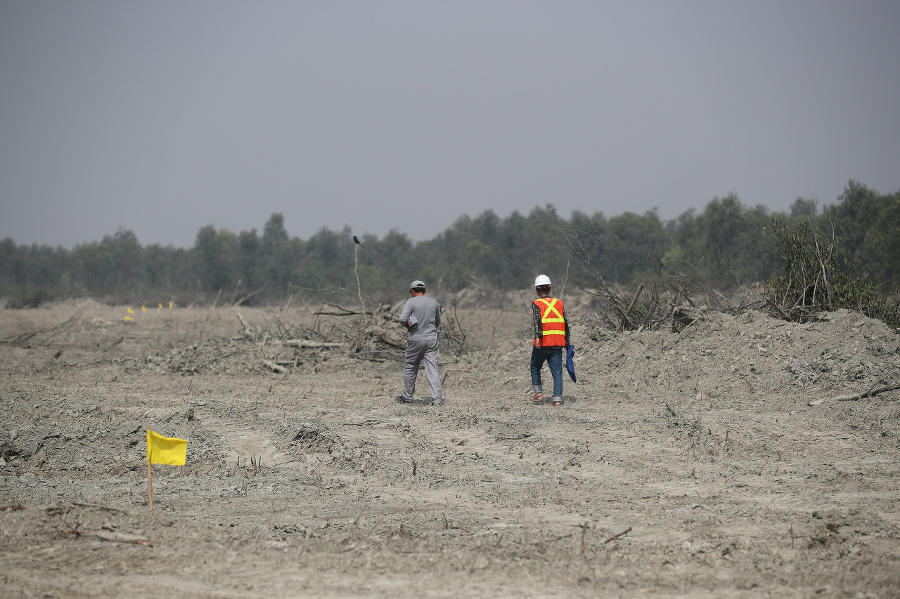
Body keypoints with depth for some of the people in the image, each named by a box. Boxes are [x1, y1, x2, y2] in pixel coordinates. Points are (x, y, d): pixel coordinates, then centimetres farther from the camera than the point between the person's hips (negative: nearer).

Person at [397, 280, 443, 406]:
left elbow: (403, 319, -16)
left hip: (416, 340, -3)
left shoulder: (411, 302, -6)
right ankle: (437, 397, -10)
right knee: (432, 369, 0)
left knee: (410, 368, 11)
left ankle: (407, 397, 16)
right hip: (432, 339, 3)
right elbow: (437, 323, 18)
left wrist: (408, 326, 4)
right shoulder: (434, 302, 9)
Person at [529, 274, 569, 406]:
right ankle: (557, 399, -6)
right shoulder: (559, 303, 9)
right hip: (558, 344, 3)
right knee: (557, 371, 2)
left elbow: (537, 321, -19)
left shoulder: (536, 304, -2)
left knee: (535, 367, 19)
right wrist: (567, 341, 18)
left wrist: (537, 337, -29)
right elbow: (566, 324, 10)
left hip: (542, 344, -3)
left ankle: (538, 393, 14)